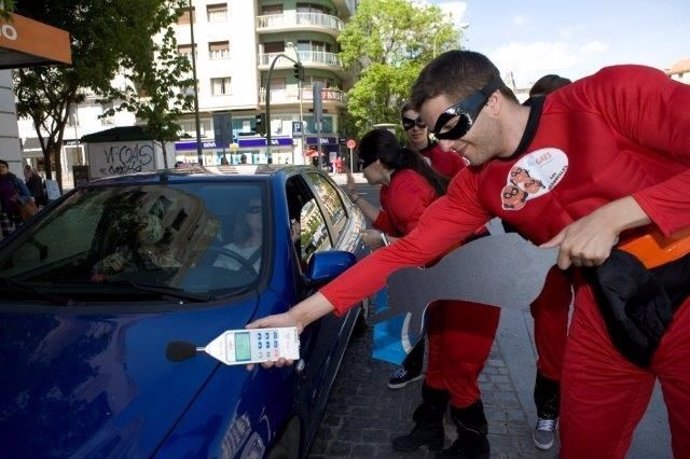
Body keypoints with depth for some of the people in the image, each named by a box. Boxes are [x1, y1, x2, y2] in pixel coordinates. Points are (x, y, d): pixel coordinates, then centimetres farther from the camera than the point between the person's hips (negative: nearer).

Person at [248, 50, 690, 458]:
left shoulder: (614, 93, -14)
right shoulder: (476, 185, -3)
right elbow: (406, 253, -6)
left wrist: (613, 216, -26)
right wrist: (301, 314, -10)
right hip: (606, 317, 3)